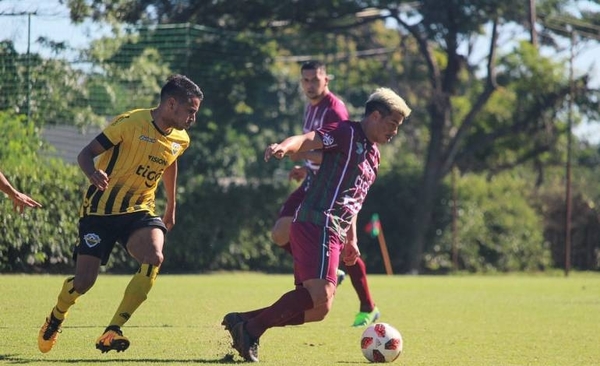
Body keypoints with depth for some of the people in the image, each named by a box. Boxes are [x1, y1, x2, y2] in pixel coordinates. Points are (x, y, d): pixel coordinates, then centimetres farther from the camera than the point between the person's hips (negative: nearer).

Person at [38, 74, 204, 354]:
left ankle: (112, 331, -19)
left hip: (138, 211, 4)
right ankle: (55, 318, 28)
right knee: (83, 282, -9)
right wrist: (92, 173, -37)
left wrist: (171, 207, 35)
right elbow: (86, 154, -14)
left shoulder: (180, 140, 2)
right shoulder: (131, 123, -16)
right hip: (100, 210, -4)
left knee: (154, 258, -27)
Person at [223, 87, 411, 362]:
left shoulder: (372, 154, 24)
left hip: (332, 235, 10)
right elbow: (308, 140, -20)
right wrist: (285, 146, -41)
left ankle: (244, 322, 5)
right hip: (318, 224, -10)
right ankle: (251, 330, -17)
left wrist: (351, 239, 29)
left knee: (316, 309, 5)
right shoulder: (347, 133, -4)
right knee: (320, 296, -23)